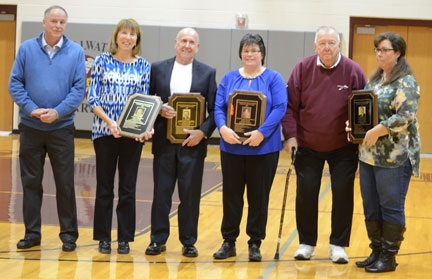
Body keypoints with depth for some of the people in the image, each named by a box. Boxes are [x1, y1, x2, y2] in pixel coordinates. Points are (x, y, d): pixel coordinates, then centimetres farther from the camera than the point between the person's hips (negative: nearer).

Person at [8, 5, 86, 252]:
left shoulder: (76, 52, -1)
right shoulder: (27, 49, 1)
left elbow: (79, 88, -4)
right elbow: (15, 83, 0)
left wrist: (57, 112, -14)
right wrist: (32, 109, -12)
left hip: (62, 127, -1)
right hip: (30, 127, 1)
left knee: (65, 183, 2)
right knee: (30, 181, 7)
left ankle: (69, 234, 13)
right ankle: (32, 233, 17)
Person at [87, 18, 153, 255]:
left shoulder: (143, 66, 5)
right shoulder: (102, 61, 1)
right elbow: (93, 98, -3)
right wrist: (110, 121, -17)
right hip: (104, 131, -1)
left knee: (128, 188, 6)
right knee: (104, 186, 5)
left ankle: (125, 238, 14)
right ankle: (103, 237, 14)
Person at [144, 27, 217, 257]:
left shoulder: (207, 73, 5)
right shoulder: (158, 69, 7)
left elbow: (214, 109, 2)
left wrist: (203, 132, -12)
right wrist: (159, 110, -13)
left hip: (193, 142, 0)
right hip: (164, 142, 1)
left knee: (190, 195, 4)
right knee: (161, 193, 5)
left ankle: (189, 242, 13)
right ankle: (158, 239, 15)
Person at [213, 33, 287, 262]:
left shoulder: (273, 78, 0)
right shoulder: (229, 78, 9)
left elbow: (280, 108, -10)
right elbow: (219, 108, 2)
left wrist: (261, 132, -21)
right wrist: (223, 128, -17)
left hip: (263, 148, -2)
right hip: (231, 147, 2)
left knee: (259, 197, 4)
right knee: (231, 195, 6)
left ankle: (255, 243, 14)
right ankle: (229, 241, 15)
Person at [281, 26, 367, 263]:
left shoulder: (353, 71, -6)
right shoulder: (303, 68, -4)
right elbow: (290, 105, -2)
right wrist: (290, 135, -11)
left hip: (343, 148, -1)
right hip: (307, 146, 1)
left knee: (343, 194, 1)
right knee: (305, 193, 5)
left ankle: (338, 245, 13)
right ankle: (306, 243, 19)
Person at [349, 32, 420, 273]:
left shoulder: (405, 82, -10)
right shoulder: (375, 79, 16)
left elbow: (406, 115, -21)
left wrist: (377, 131, -23)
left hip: (394, 156, -8)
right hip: (369, 154, 8)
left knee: (391, 207, -1)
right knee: (371, 206, 11)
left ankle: (389, 257, 7)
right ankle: (376, 251, 22)